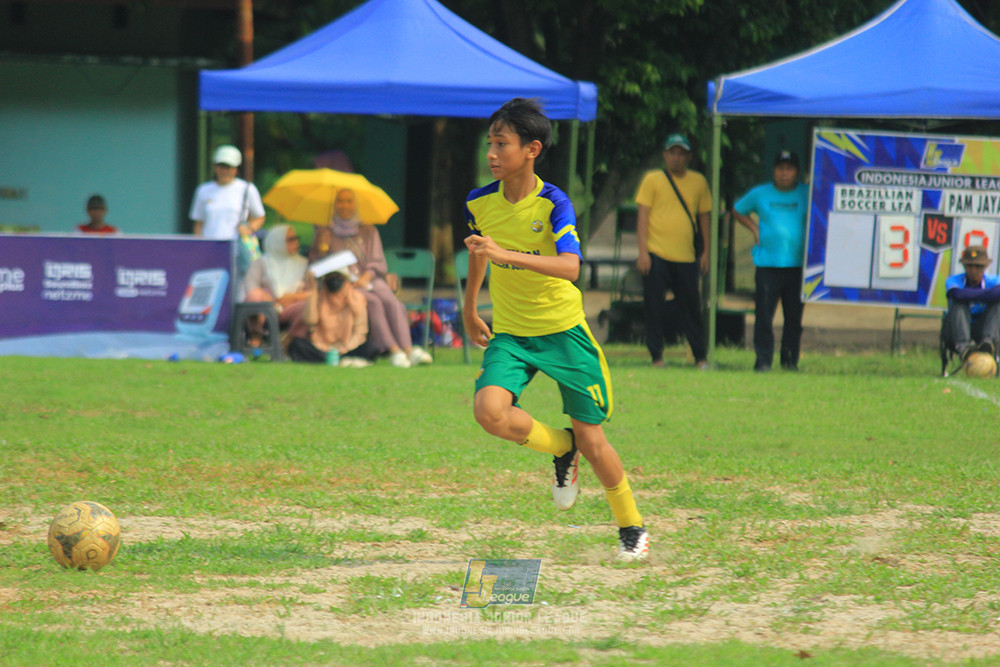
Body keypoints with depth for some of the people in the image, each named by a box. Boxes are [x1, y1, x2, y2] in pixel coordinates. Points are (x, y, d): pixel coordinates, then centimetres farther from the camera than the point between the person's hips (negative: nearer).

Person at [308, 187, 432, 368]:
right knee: (373, 302, -33)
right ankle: (393, 350, -46)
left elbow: (378, 262, 9)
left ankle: (409, 350, -46)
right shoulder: (325, 233, 16)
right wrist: (322, 248, -9)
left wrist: (366, 277, -11)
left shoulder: (368, 231, 20)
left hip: (371, 279, 2)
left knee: (391, 301, -31)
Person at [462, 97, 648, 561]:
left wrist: (506, 255, -44)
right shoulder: (479, 204, -5)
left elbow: (570, 267, -33)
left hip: (564, 330, -3)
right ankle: (561, 448, 5)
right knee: (489, 410, -25)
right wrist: (470, 310, 29)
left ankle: (631, 527, 25)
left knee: (591, 440, 1)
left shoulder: (553, 203, -18)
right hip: (510, 333, 3)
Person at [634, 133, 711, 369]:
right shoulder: (652, 179, 3)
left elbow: (704, 216, 17)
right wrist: (643, 252, -8)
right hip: (656, 255, -2)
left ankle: (700, 358, 8)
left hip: (686, 257, 2)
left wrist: (706, 252, 11)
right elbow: (642, 215, 0)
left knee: (691, 309, 2)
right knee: (655, 308, -1)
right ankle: (656, 356, 6)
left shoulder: (698, 182, 11)